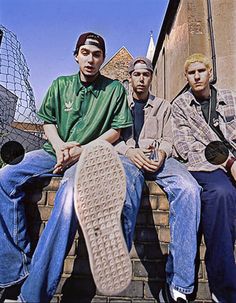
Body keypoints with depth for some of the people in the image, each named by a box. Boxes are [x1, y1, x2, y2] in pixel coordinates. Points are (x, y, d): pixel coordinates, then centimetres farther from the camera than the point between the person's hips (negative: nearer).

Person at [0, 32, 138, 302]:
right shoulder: (61, 84, 14)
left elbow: (116, 130, 2)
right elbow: (47, 121, 14)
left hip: (88, 156, -4)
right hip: (54, 151, 4)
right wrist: (59, 145, -7)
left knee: (73, 194, -36)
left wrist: (80, 150, -10)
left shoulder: (114, 89, 6)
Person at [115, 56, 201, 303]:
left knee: (189, 189, -32)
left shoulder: (163, 106, 26)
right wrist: (130, 152, -10)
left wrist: (161, 154, -8)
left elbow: (167, 140, 17)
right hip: (127, 156, 0)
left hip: (157, 158, 1)